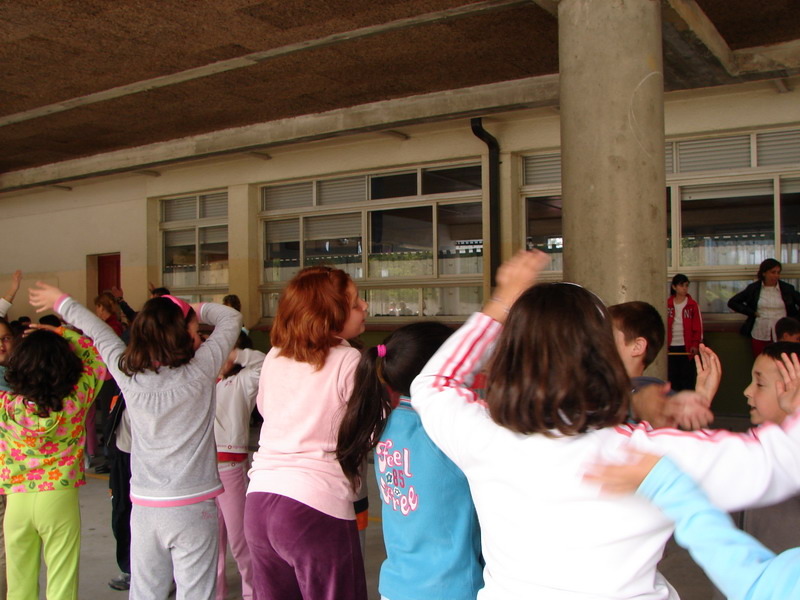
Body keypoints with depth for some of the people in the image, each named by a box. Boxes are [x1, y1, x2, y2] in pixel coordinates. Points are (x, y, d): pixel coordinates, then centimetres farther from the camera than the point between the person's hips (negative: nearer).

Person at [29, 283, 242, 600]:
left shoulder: (128, 374, -2)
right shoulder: (199, 371, -10)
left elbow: (99, 332, 17)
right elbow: (231, 318, 2)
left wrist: (61, 301, 32)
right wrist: (196, 310, 13)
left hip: (144, 507, 4)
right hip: (193, 507, -4)